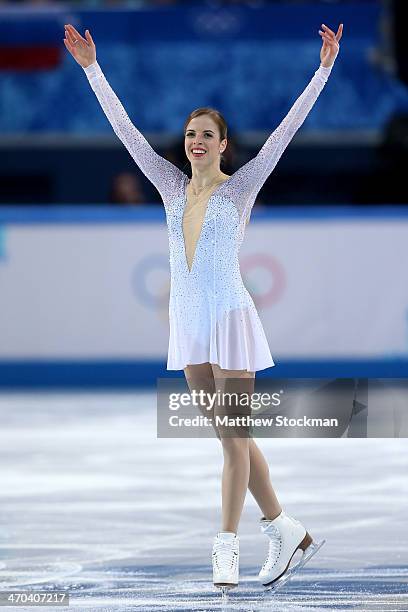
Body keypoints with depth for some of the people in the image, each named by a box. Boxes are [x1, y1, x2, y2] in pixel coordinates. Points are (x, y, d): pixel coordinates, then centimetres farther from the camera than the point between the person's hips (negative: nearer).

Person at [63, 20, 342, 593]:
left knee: (235, 437, -3)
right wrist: (92, 68, 5)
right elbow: (126, 129, 8)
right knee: (231, 435, 10)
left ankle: (227, 548, 0)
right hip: (188, 320, 5)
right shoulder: (172, 185, 7)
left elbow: (286, 130, -10)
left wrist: (325, 68, -15)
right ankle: (285, 529, 20)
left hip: (229, 316, -5)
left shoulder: (241, 186, -4)